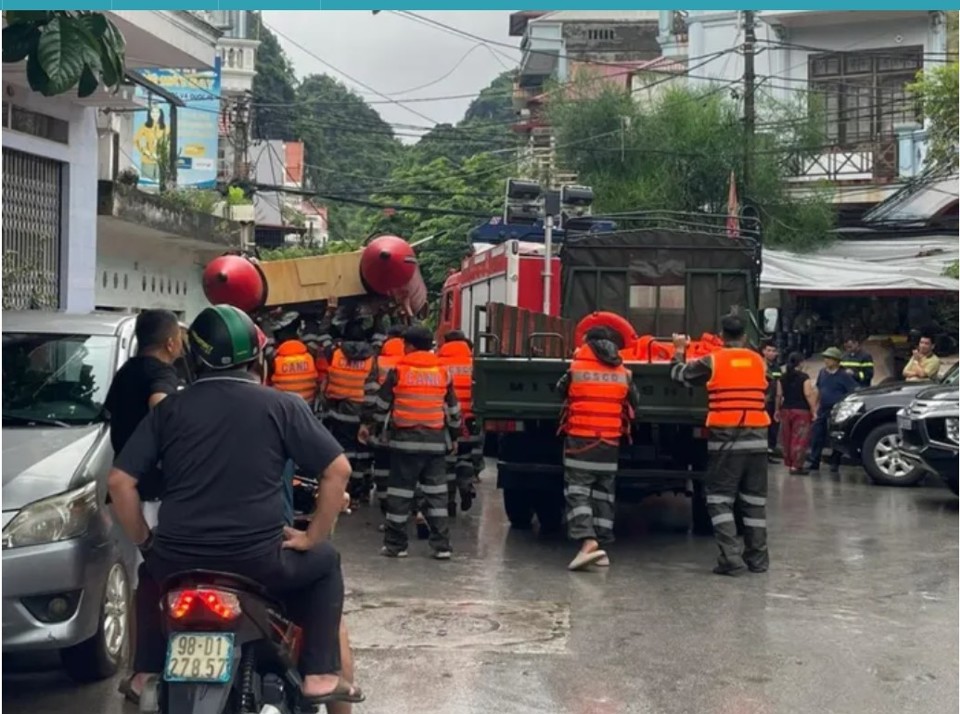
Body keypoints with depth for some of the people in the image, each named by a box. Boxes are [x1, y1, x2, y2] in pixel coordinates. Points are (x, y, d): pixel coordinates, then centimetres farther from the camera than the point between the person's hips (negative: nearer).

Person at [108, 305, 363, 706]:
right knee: (324, 562, 25)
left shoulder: (170, 408, 6)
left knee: (152, 570, 37)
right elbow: (338, 469, -1)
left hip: (178, 561, 3)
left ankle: (146, 673, 31)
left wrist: (144, 541, 14)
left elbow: (119, 481, 2)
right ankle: (320, 675, 15)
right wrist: (312, 537, 7)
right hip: (259, 561, -2)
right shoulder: (282, 405, 2)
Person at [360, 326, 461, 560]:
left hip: (406, 440, -3)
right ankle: (442, 546, 6)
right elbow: (453, 409, 12)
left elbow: (382, 403, 1)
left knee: (400, 492, 5)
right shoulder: (443, 372, 6)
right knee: (437, 493, 7)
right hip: (436, 440, 3)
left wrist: (368, 424, 18)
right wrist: (454, 436, 24)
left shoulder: (399, 372, -5)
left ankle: (396, 544, 10)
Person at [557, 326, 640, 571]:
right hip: (611, 442, 4)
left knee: (577, 490, -3)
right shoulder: (624, 374, 4)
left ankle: (587, 540, -22)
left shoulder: (575, 369, -6)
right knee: (604, 494, 12)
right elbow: (634, 403, 12)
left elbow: (560, 391, 7)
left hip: (579, 440, -3)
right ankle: (602, 546, 12)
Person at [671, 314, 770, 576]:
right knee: (754, 500, 12)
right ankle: (757, 558, 17)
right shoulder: (758, 361, 7)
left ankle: (731, 558, -8)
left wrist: (679, 350, 28)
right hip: (756, 437, 4)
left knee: (720, 499, 2)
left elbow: (679, 374, 8)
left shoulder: (712, 362, -4)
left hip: (726, 439, -4)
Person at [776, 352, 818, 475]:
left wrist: (778, 410, 18)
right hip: (801, 410, -5)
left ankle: (789, 463, 19)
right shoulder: (804, 377, -8)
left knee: (788, 439, 12)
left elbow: (779, 395, 8)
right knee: (800, 439, -4)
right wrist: (813, 410, -9)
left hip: (786, 410, 5)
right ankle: (796, 466, -8)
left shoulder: (783, 378, 7)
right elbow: (808, 394, -13)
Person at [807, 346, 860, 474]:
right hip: (822, 410, 6)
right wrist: (816, 405, 17)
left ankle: (834, 464, 9)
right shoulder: (822, 372, 9)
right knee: (816, 437, 4)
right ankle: (814, 463, 11)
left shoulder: (844, 375, -9)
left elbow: (856, 390, -12)